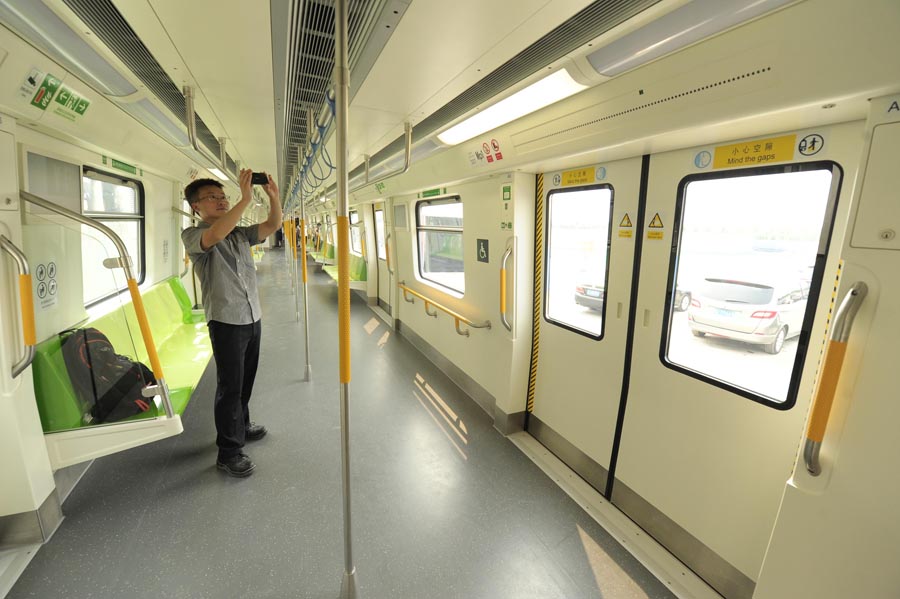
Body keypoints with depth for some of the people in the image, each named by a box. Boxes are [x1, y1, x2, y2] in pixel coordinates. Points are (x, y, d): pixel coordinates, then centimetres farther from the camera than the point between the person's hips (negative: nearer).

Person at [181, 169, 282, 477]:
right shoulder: (192, 235, -6)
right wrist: (245, 199, -34)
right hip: (226, 321, -6)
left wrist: (273, 196, -15)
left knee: (245, 381, 19)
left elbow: (272, 225, 2)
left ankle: (241, 425, 39)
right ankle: (228, 451, 15)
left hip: (253, 317, 6)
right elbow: (214, 235, -29)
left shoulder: (240, 233, 12)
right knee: (230, 386, 2)